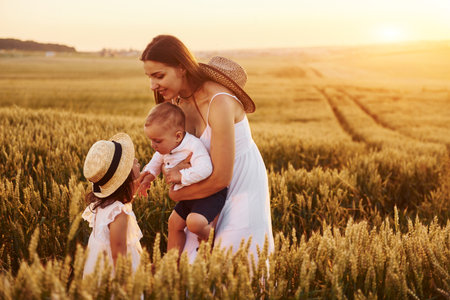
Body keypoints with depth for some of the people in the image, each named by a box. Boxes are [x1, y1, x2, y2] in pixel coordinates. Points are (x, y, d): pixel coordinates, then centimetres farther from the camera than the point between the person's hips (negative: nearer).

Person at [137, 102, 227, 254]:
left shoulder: (194, 146, -27)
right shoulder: (164, 150, 2)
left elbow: (204, 170, -40)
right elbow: (155, 163, 23)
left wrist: (182, 176, -30)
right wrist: (147, 177, 5)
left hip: (210, 194, -9)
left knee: (194, 222, -30)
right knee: (174, 223, 14)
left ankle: (211, 240, 2)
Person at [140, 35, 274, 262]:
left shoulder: (219, 103, -32)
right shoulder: (177, 98, -7)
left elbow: (221, 178, -28)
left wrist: (176, 194, -12)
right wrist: (172, 168, -21)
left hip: (243, 186, -7)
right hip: (213, 195, 7)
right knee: (194, 256, 8)